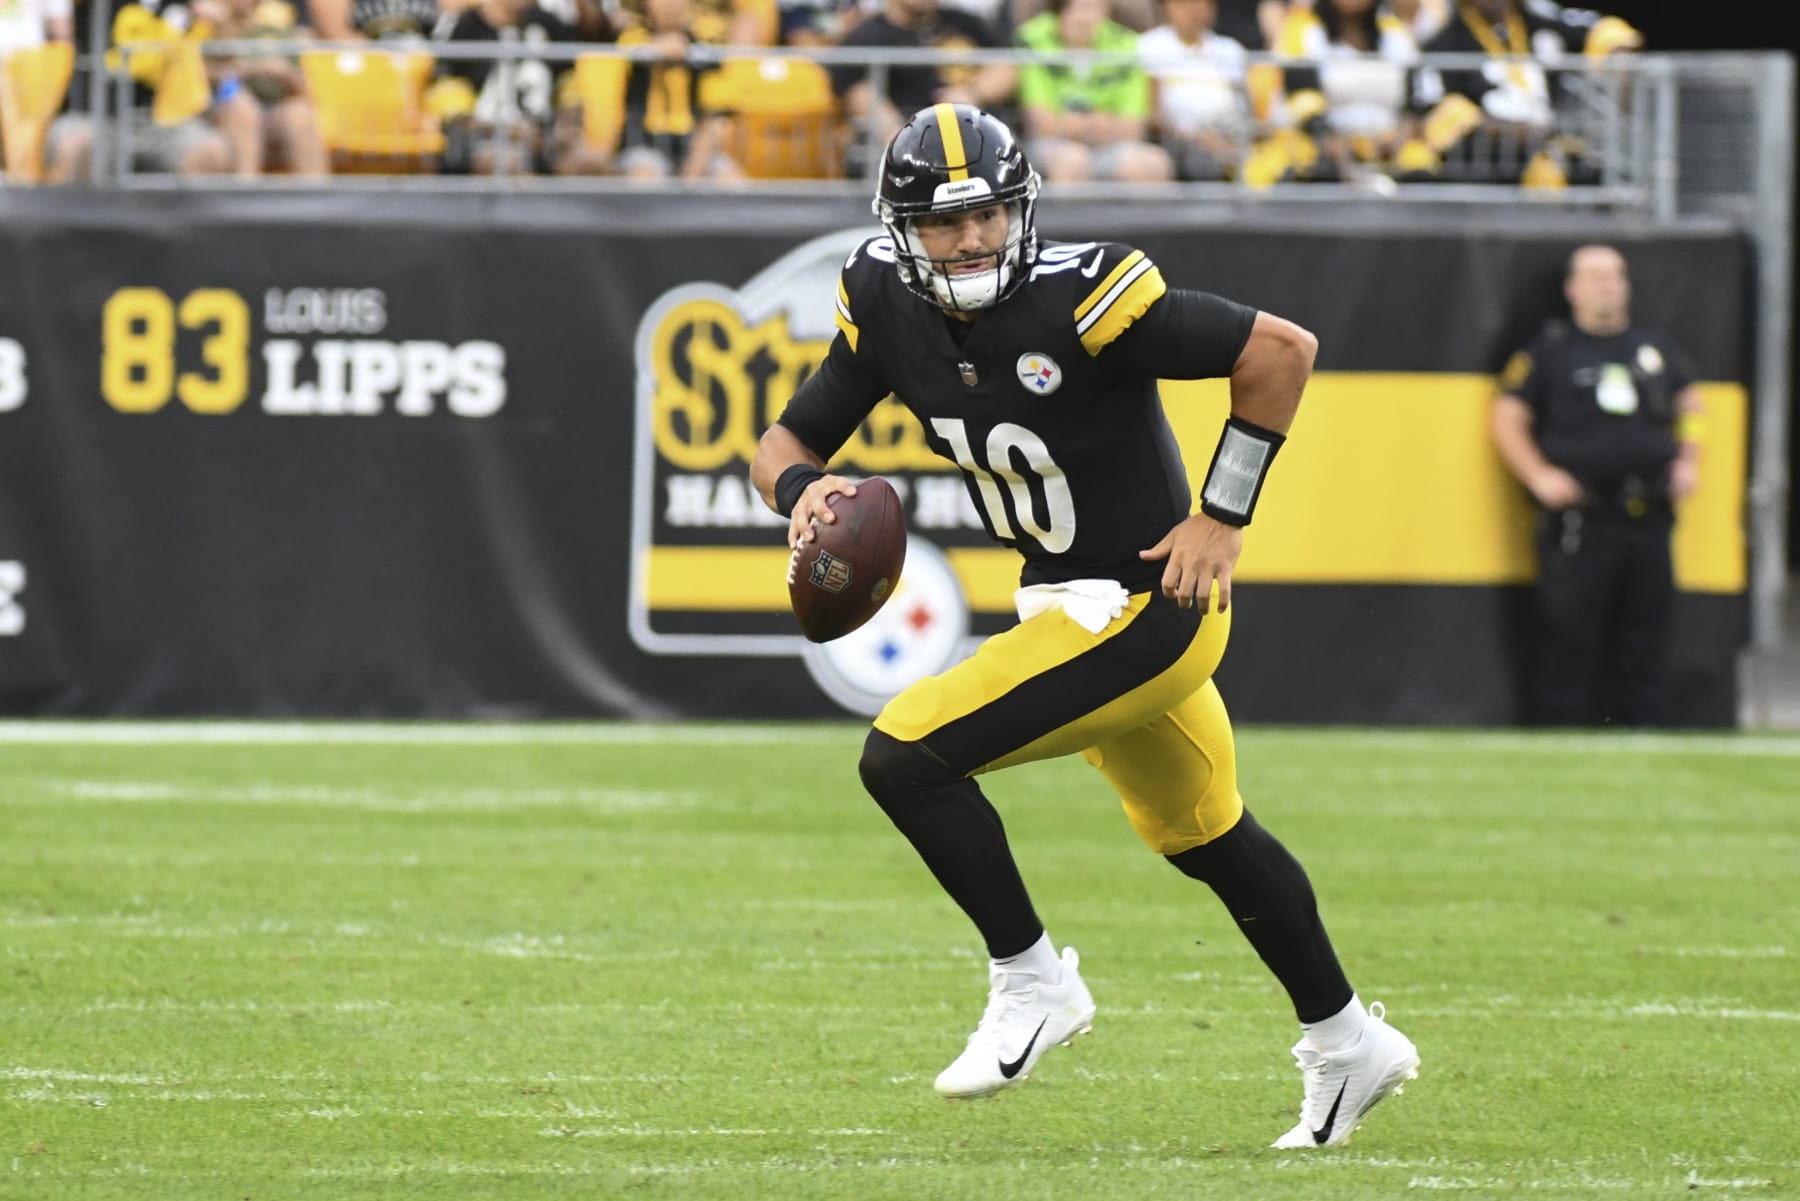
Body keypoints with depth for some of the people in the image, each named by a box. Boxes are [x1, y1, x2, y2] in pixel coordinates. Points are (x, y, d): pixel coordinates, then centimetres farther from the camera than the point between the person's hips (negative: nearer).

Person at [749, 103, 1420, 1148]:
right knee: (1206, 839, 25)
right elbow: (786, 444, 4)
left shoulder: (1079, 297, -26)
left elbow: (1282, 350, -23)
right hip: (1070, 605, 9)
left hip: (1147, 604, -9)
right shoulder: (889, 311, -5)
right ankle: (1348, 1044, 42)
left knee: (906, 758, -18)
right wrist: (804, 492, -20)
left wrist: (1222, 517, -19)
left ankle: (1032, 982, -2)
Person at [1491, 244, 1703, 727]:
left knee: (1644, 642, 5)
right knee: (1571, 640, -7)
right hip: (1579, 520, -4)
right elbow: (1508, 420, 2)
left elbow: (1689, 406, 29)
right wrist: (1539, 476, -11)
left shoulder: (1656, 350, 17)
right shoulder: (1549, 351, 4)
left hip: (1649, 519, 4)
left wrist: (1687, 460, 12)